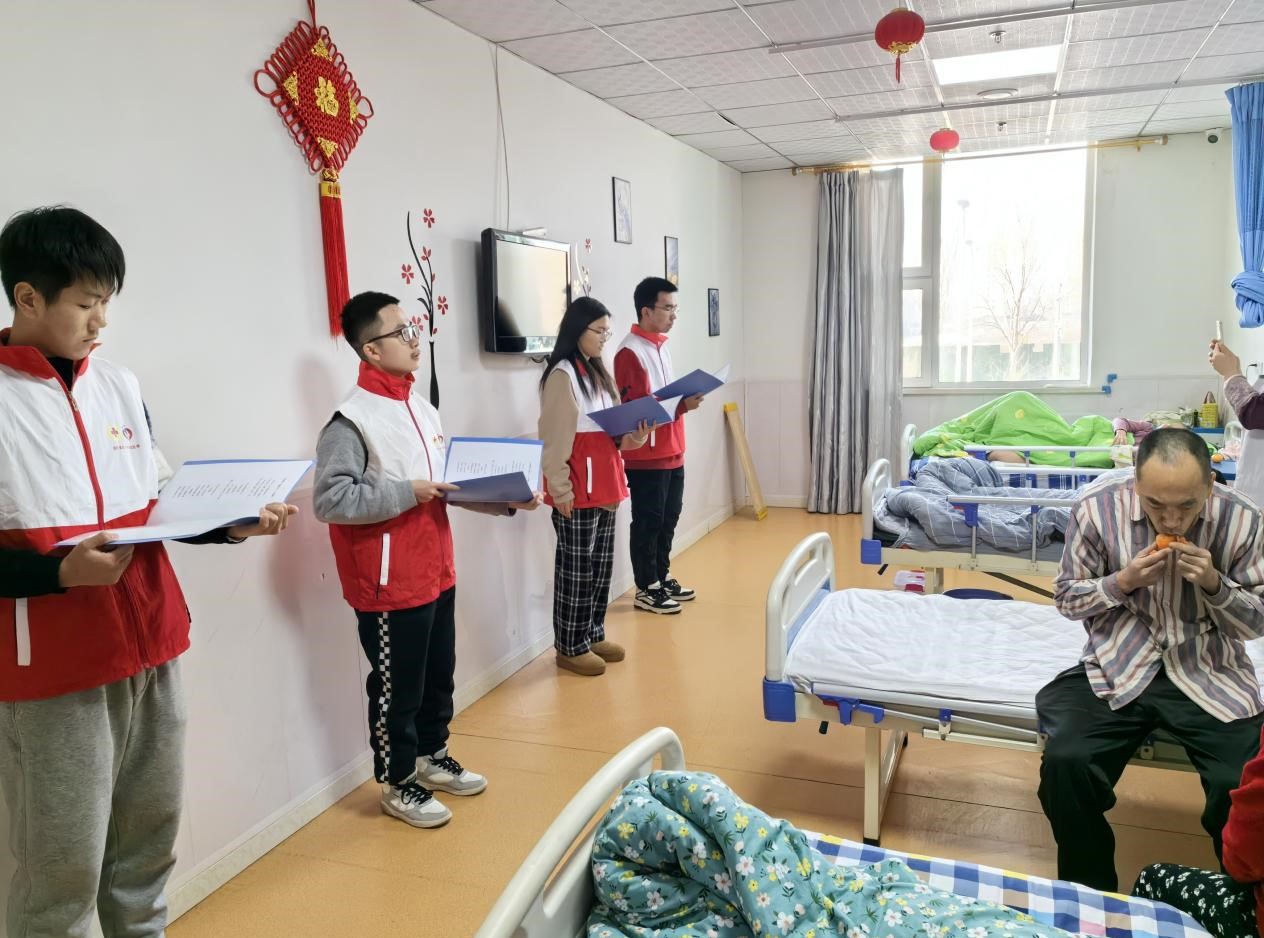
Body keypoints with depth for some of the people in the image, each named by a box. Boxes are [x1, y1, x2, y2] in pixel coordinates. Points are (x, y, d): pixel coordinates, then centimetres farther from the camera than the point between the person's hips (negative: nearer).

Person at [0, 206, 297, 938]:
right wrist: (62, 571, -24)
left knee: (151, 837, 19)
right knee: (65, 864, 4)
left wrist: (232, 523, -1)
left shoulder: (121, 385, 8)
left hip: (150, 645, 6)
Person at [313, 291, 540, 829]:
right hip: (389, 584, -8)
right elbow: (329, 499, -24)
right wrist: (407, 492, -24)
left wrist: (506, 499, 3)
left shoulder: (420, 407, 9)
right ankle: (397, 784, 26)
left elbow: (450, 480, 14)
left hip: (436, 573, 8)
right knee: (397, 687, 8)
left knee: (438, 676, 21)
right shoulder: (352, 421, -18)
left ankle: (432, 758, 41)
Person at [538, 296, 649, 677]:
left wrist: (634, 437, 0)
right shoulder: (562, 375, -12)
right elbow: (554, 440, -16)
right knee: (576, 567, 0)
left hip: (605, 483, 9)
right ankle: (570, 647, 11)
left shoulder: (597, 372, 15)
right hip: (578, 488, -9)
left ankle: (594, 634, 28)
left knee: (601, 564, 15)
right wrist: (561, 491, -18)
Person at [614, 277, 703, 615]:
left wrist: (686, 399, 3)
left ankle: (662, 578, 29)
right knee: (647, 523, 2)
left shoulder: (660, 345, 14)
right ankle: (646, 589, 13)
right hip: (646, 457, -9)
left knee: (668, 519, 16)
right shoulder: (630, 352, -16)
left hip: (672, 453, 9)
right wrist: (682, 405, -25)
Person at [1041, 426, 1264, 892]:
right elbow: (1066, 598, 3)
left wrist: (1215, 584, -17)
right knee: (1065, 762, -22)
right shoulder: (1096, 509, -9)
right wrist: (1123, 582, -16)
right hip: (1119, 667, 0)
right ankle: (1089, 896, 3)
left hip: (1209, 675, 1)